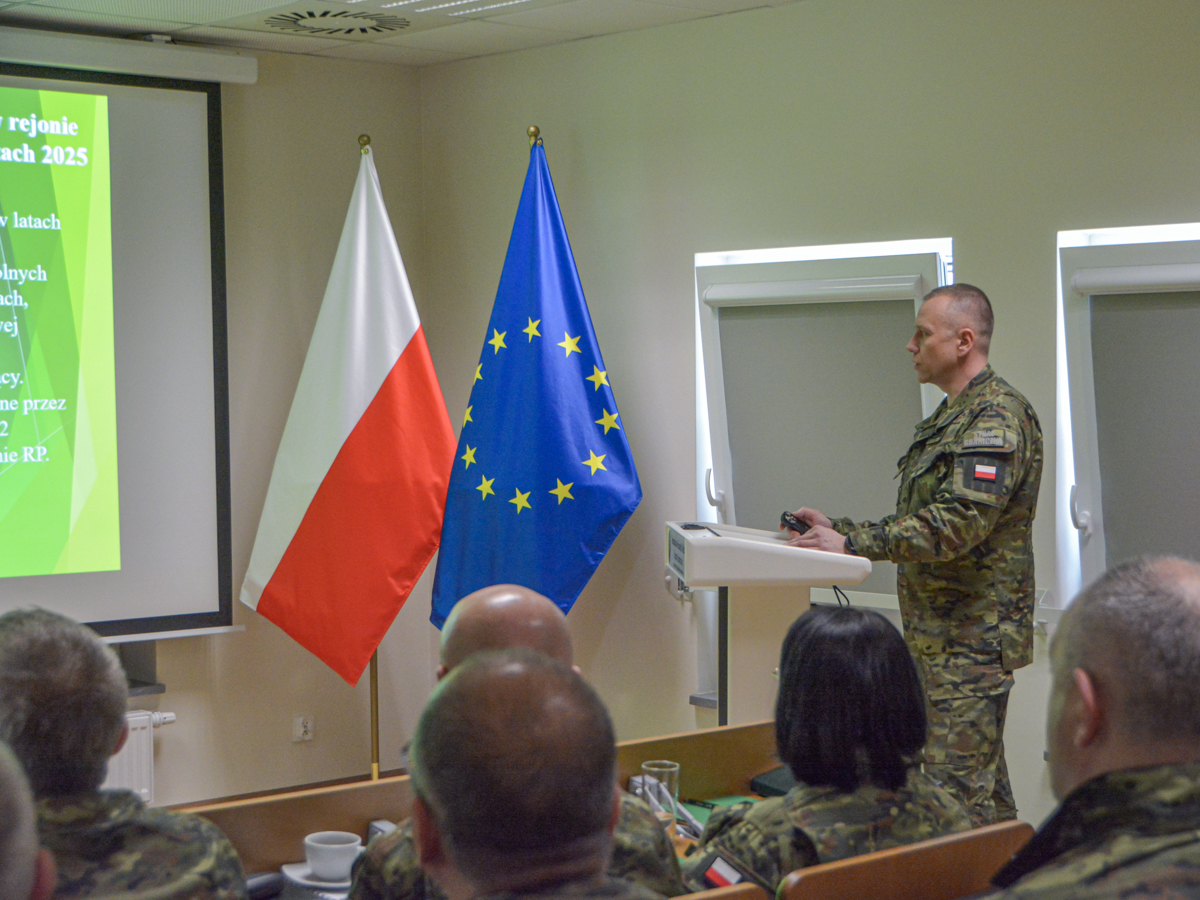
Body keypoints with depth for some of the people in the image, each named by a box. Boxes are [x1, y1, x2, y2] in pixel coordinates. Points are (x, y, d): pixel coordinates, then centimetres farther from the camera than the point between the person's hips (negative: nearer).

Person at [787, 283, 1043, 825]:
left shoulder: (997, 415, -15)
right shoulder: (950, 418, 18)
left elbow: (959, 523, -25)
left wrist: (852, 544, -24)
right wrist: (841, 531, 11)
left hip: (973, 634, -10)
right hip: (937, 636, 10)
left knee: (956, 789, -11)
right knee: (982, 785, 14)